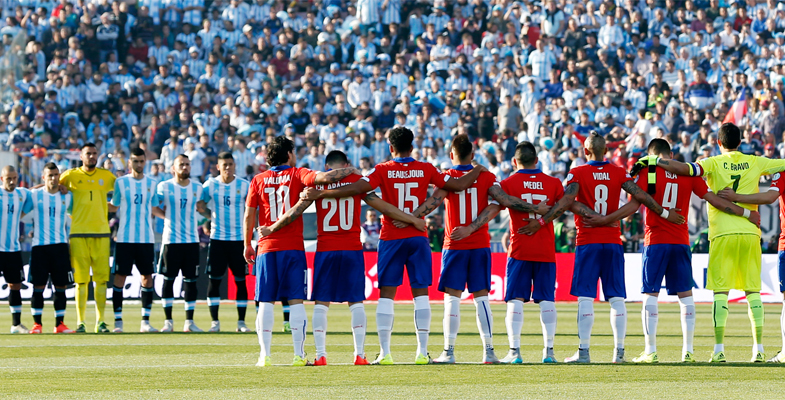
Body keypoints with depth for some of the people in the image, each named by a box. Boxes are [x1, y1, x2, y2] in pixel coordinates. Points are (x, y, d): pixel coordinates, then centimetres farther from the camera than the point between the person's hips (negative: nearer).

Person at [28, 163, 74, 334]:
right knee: (38, 286, -3)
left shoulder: (67, 197, 8)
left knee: (60, 286, 1)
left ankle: (59, 324, 6)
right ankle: (37, 324, 3)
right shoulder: (34, 195, 2)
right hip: (39, 246, -2)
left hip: (60, 246, 2)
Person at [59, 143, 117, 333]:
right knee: (81, 280, -4)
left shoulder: (106, 176, 11)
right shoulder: (71, 175, 5)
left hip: (101, 233, 2)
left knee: (101, 279, -1)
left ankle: (100, 321, 5)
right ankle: (80, 322, 1)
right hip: (78, 234, -2)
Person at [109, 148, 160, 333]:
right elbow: (114, 207, 10)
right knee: (120, 277, -5)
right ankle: (118, 321, 0)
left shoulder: (152, 184, 10)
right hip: (124, 239, -2)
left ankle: (145, 321, 7)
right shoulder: (120, 182, 4)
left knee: (147, 277, 1)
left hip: (146, 239, 2)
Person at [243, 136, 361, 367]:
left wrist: (247, 245, 16)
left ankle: (265, 355, -2)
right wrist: (349, 171, 1)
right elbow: (323, 177, -15)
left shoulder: (258, 181, 7)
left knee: (266, 303, 3)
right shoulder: (297, 175, 1)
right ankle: (298, 354, -5)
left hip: (267, 247, 2)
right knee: (296, 301, 0)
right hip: (293, 247, -2)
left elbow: (249, 215, 7)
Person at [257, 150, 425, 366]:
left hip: (325, 250, 0)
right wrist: (412, 220, 12)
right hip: (352, 250, 0)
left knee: (321, 303, 5)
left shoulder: (317, 183, 2)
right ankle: (359, 354, -2)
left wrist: (271, 229, 14)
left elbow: (295, 212, 2)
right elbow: (383, 207, 4)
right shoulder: (356, 181, 3)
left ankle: (320, 355, 0)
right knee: (356, 302, 5)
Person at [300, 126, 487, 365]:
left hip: (391, 239, -1)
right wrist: (477, 172, 24)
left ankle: (385, 353, -4)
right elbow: (458, 185, 4)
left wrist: (319, 194, -12)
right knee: (420, 293, 5)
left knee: (386, 294, 2)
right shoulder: (426, 170, 1)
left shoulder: (383, 171, -5)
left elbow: (357, 188, -16)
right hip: (418, 238, 1)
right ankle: (422, 352, 0)